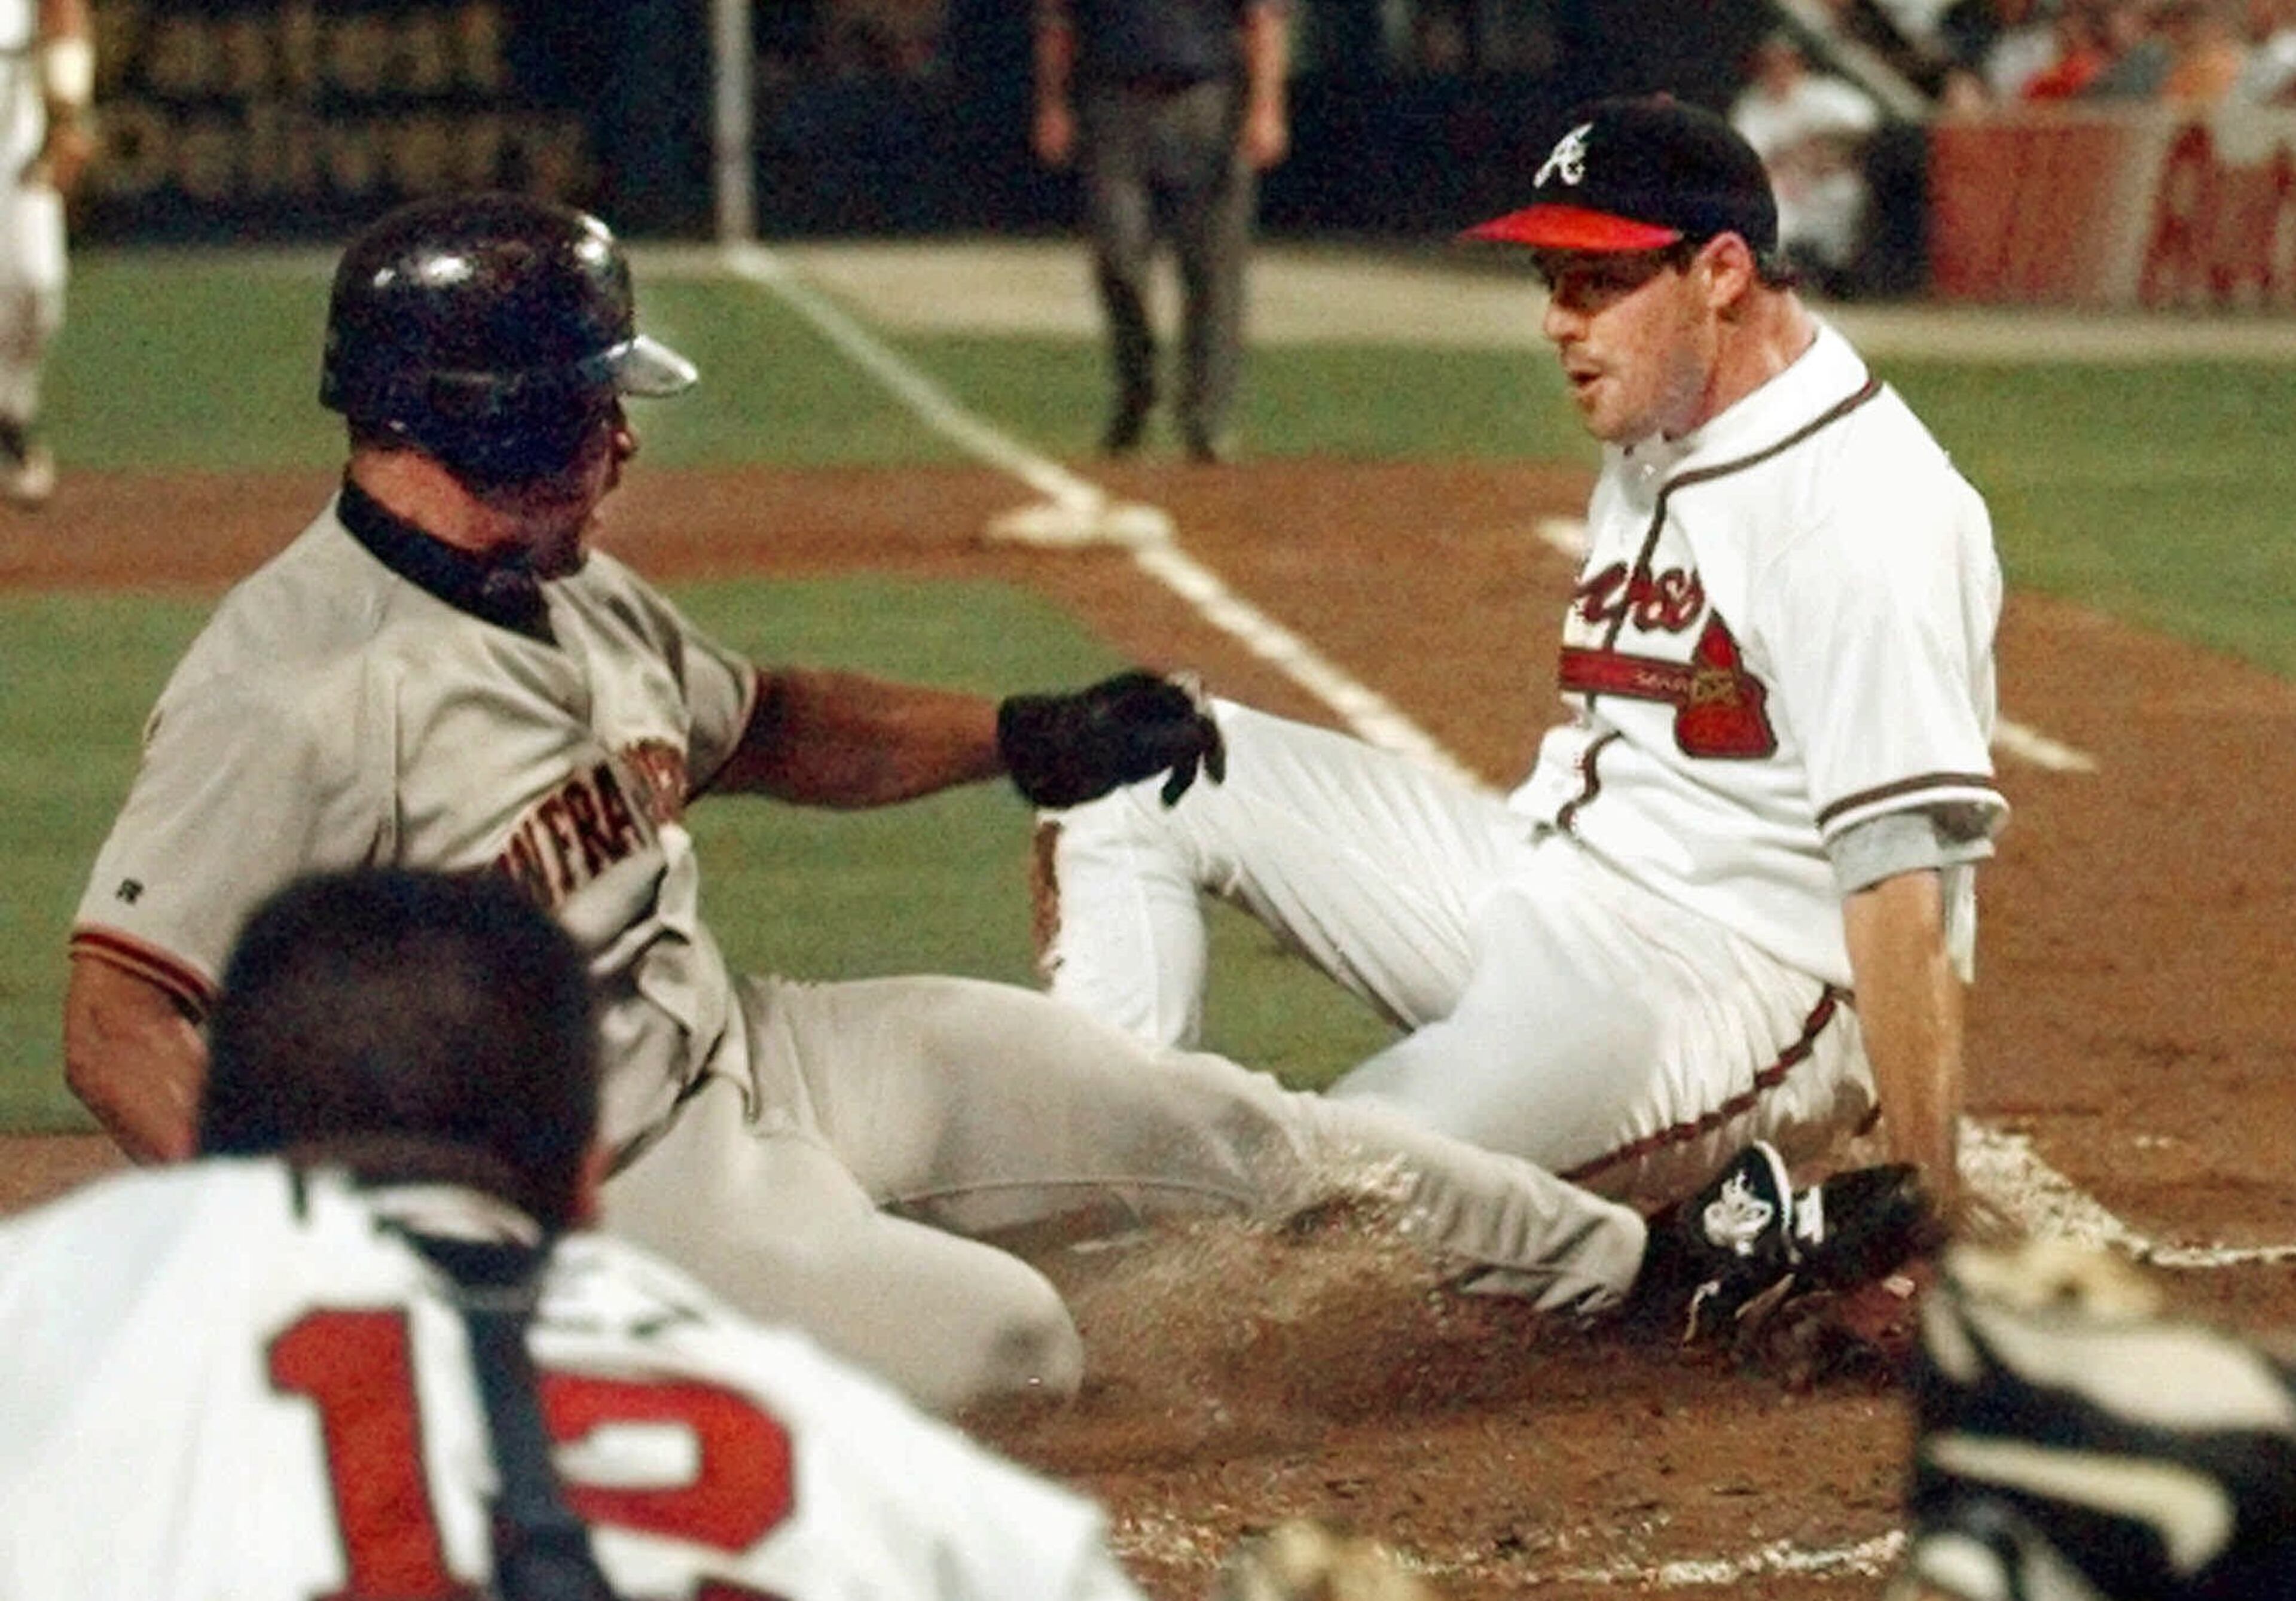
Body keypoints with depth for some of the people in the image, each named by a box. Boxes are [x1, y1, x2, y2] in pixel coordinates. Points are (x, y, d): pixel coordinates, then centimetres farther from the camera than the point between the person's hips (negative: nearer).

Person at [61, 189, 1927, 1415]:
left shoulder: (568, 592, 4)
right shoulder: (294, 683, -25)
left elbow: (759, 729, 23)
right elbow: (122, 1022, -26)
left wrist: (1025, 738, 10)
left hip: (750, 1054, 8)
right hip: (597, 1187, -8)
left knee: (1228, 1120, 8)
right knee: (1006, 1339, -26)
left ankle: (1669, 1263, 23)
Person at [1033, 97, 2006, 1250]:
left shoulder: (1863, 511, -19)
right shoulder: (1648, 454, 13)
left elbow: (1900, 876, -25)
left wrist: (1929, 1211, -29)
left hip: (1743, 984, -10)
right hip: (1549, 904, 10)